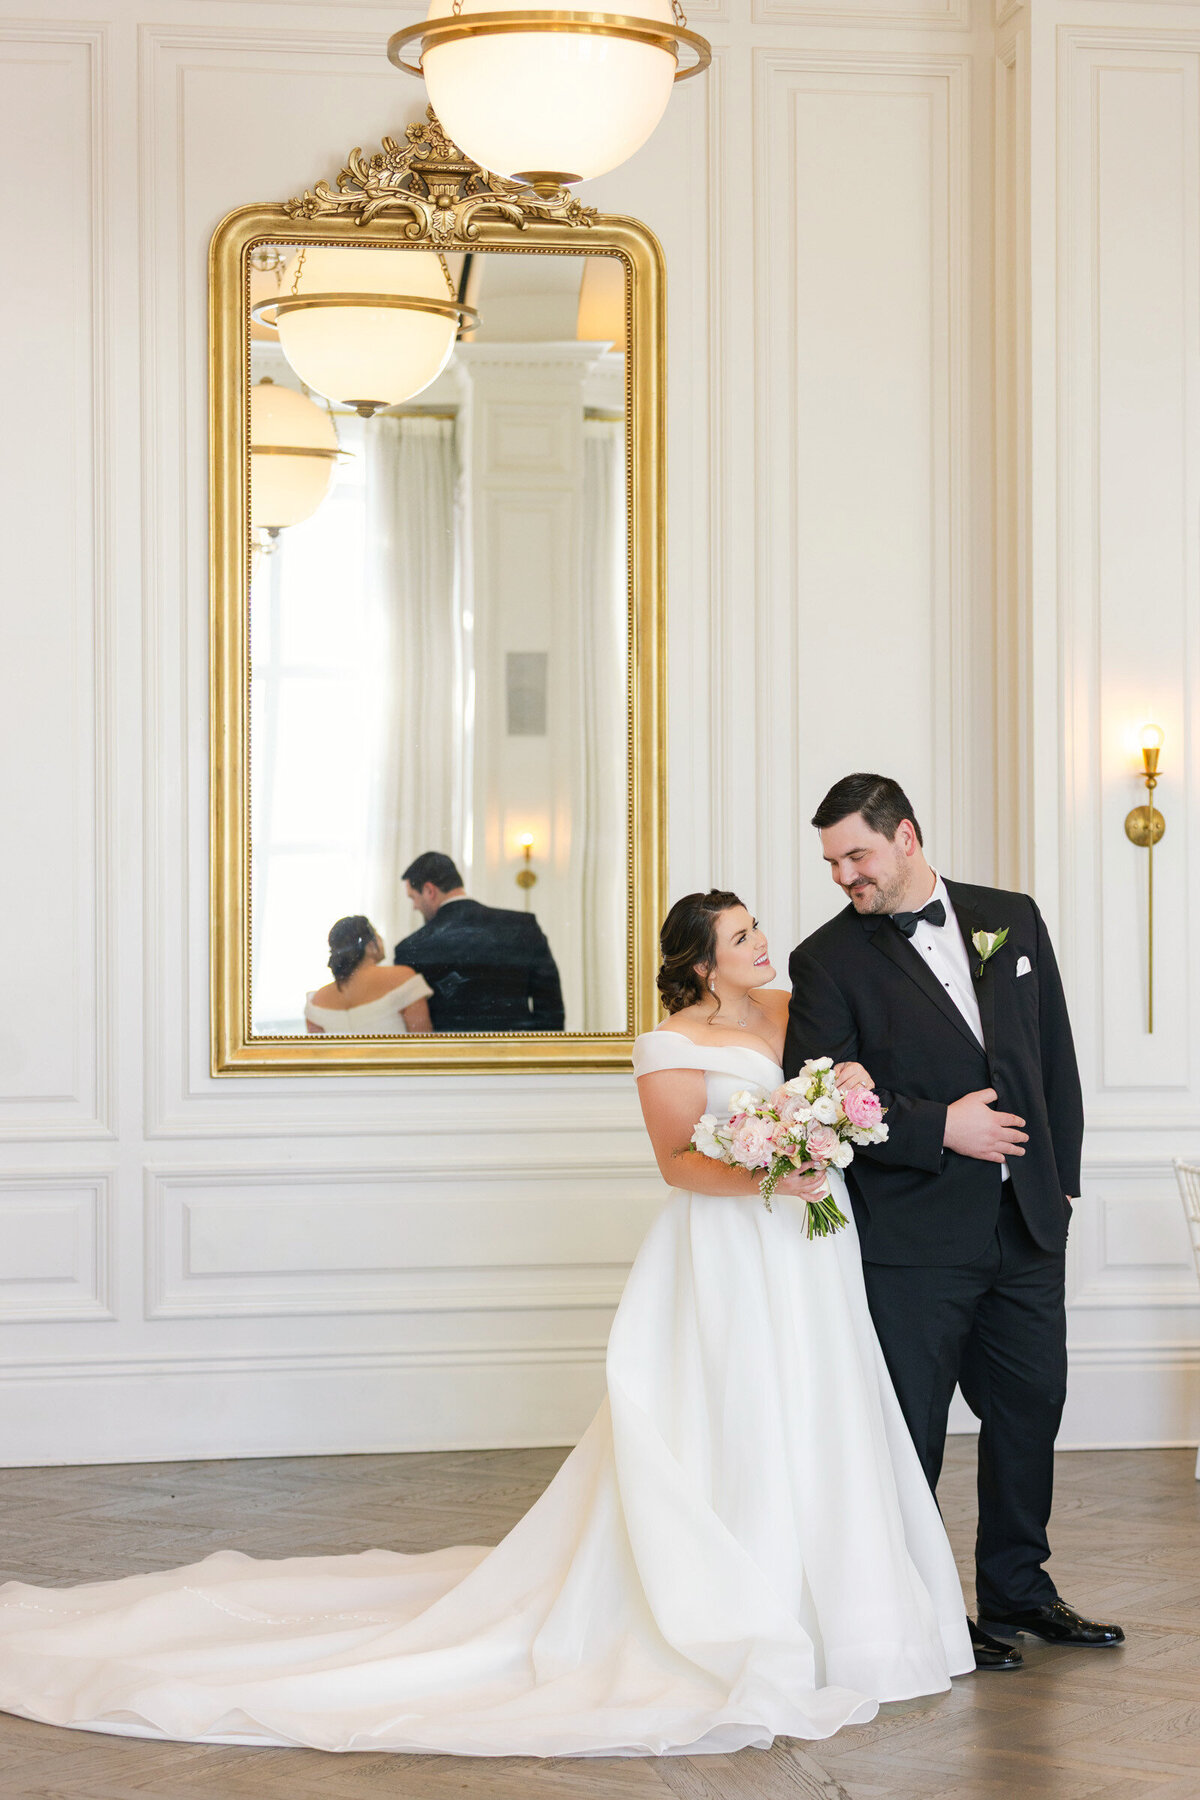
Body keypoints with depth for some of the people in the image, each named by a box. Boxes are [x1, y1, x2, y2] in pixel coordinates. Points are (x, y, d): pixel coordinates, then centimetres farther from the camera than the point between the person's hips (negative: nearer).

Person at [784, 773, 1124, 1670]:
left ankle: (1018, 1589, 28)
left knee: (1032, 1405, 12)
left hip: (1026, 1224, 4)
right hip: (915, 1236, -4)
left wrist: (1060, 1181, 9)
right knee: (911, 1427, 2)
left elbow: (1056, 1056, 12)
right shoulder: (829, 960, -5)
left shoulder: (1013, 919, 7)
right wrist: (939, 1128, -15)